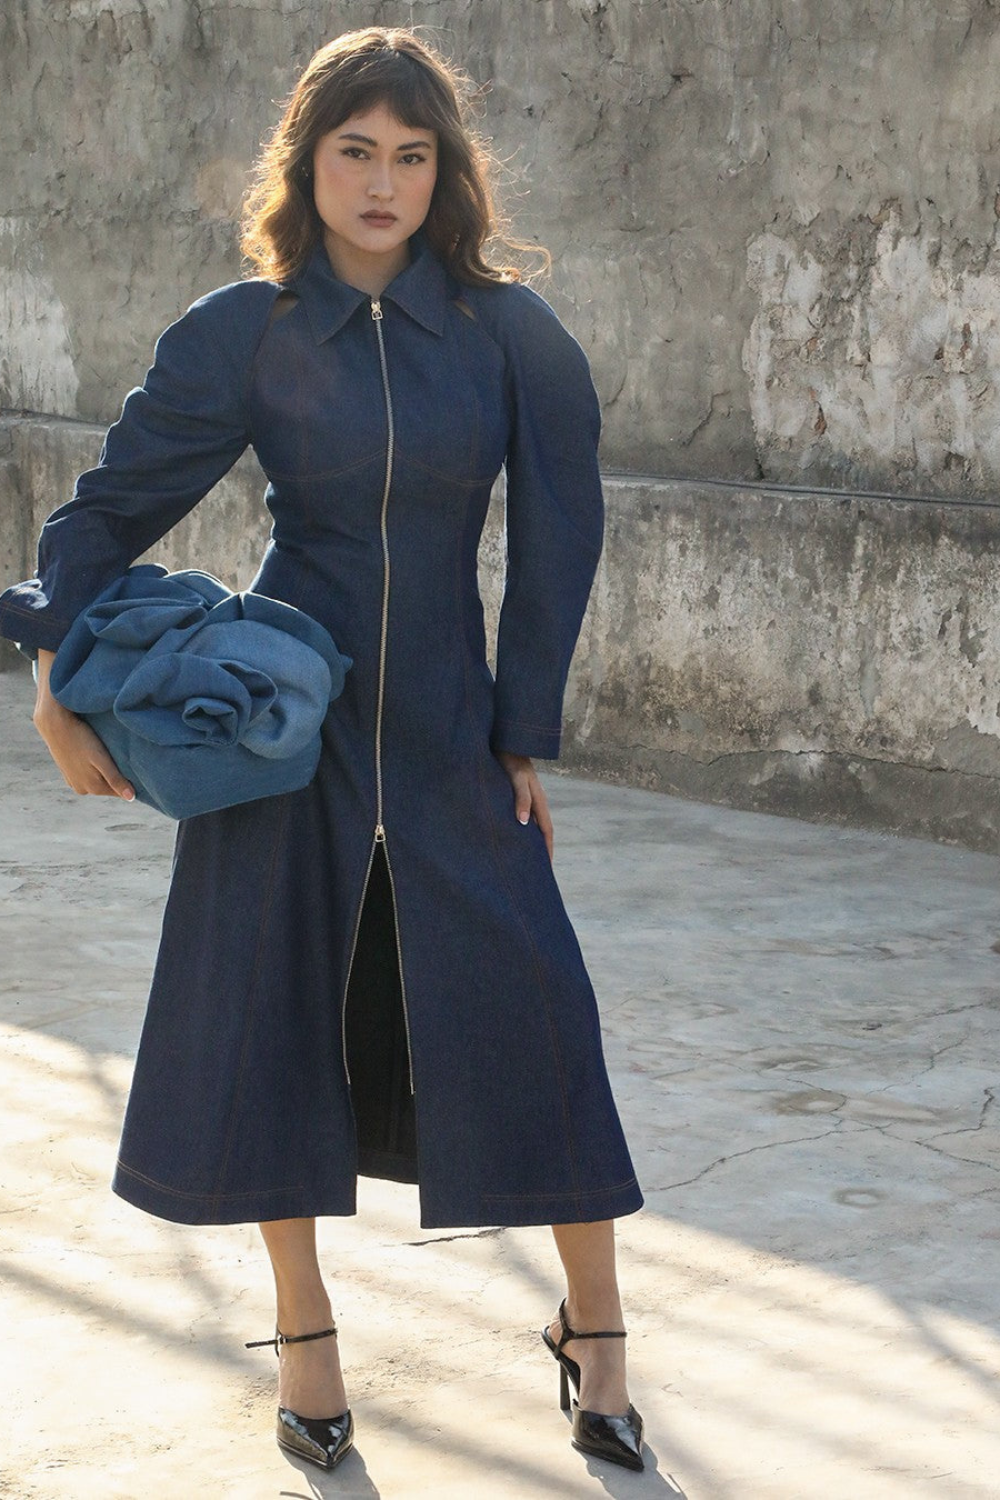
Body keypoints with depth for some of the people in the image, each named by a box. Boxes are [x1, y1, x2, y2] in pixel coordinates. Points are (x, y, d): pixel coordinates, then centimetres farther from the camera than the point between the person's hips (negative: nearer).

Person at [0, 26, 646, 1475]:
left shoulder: (509, 331, -3)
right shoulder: (246, 333, -4)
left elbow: (558, 541, 2)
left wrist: (525, 734, 0)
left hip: (447, 723, 0)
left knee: (533, 1009, -2)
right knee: (272, 1003, 4)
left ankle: (593, 1326, 16)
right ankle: (303, 1327, 23)